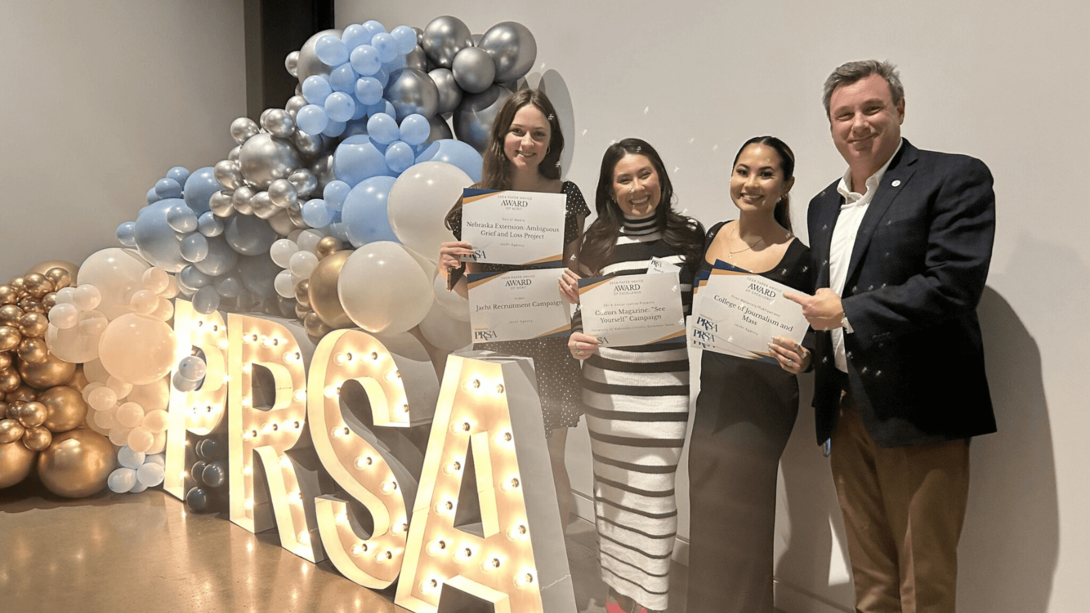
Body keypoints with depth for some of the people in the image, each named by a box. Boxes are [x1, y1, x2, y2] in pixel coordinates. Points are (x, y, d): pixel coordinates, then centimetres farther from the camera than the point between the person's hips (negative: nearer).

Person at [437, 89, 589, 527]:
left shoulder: (567, 196, 1)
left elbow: (578, 269, 6)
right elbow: (467, 289, 6)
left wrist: (574, 285, -16)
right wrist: (450, 266, -15)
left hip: (550, 346, 0)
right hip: (495, 345, 1)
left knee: (550, 466, 4)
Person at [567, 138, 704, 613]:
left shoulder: (690, 235, 3)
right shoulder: (598, 241, 4)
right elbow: (580, 311, 8)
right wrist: (576, 341, -11)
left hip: (666, 388, -1)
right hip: (607, 387, 2)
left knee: (653, 494, -1)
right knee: (611, 489, 11)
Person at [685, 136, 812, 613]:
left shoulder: (796, 259, -12)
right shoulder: (711, 237, 4)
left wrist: (802, 360, -29)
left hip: (761, 404, -6)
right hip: (713, 395, 6)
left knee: (733, 527, 1)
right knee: (707, 523, 16)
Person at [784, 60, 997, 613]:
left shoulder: (955, 179, -6)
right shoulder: (823, 205, 17)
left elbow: (953, 286, -18)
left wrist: (846, 311, -12)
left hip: (915, 411, -6)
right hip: (846, 409, 6)